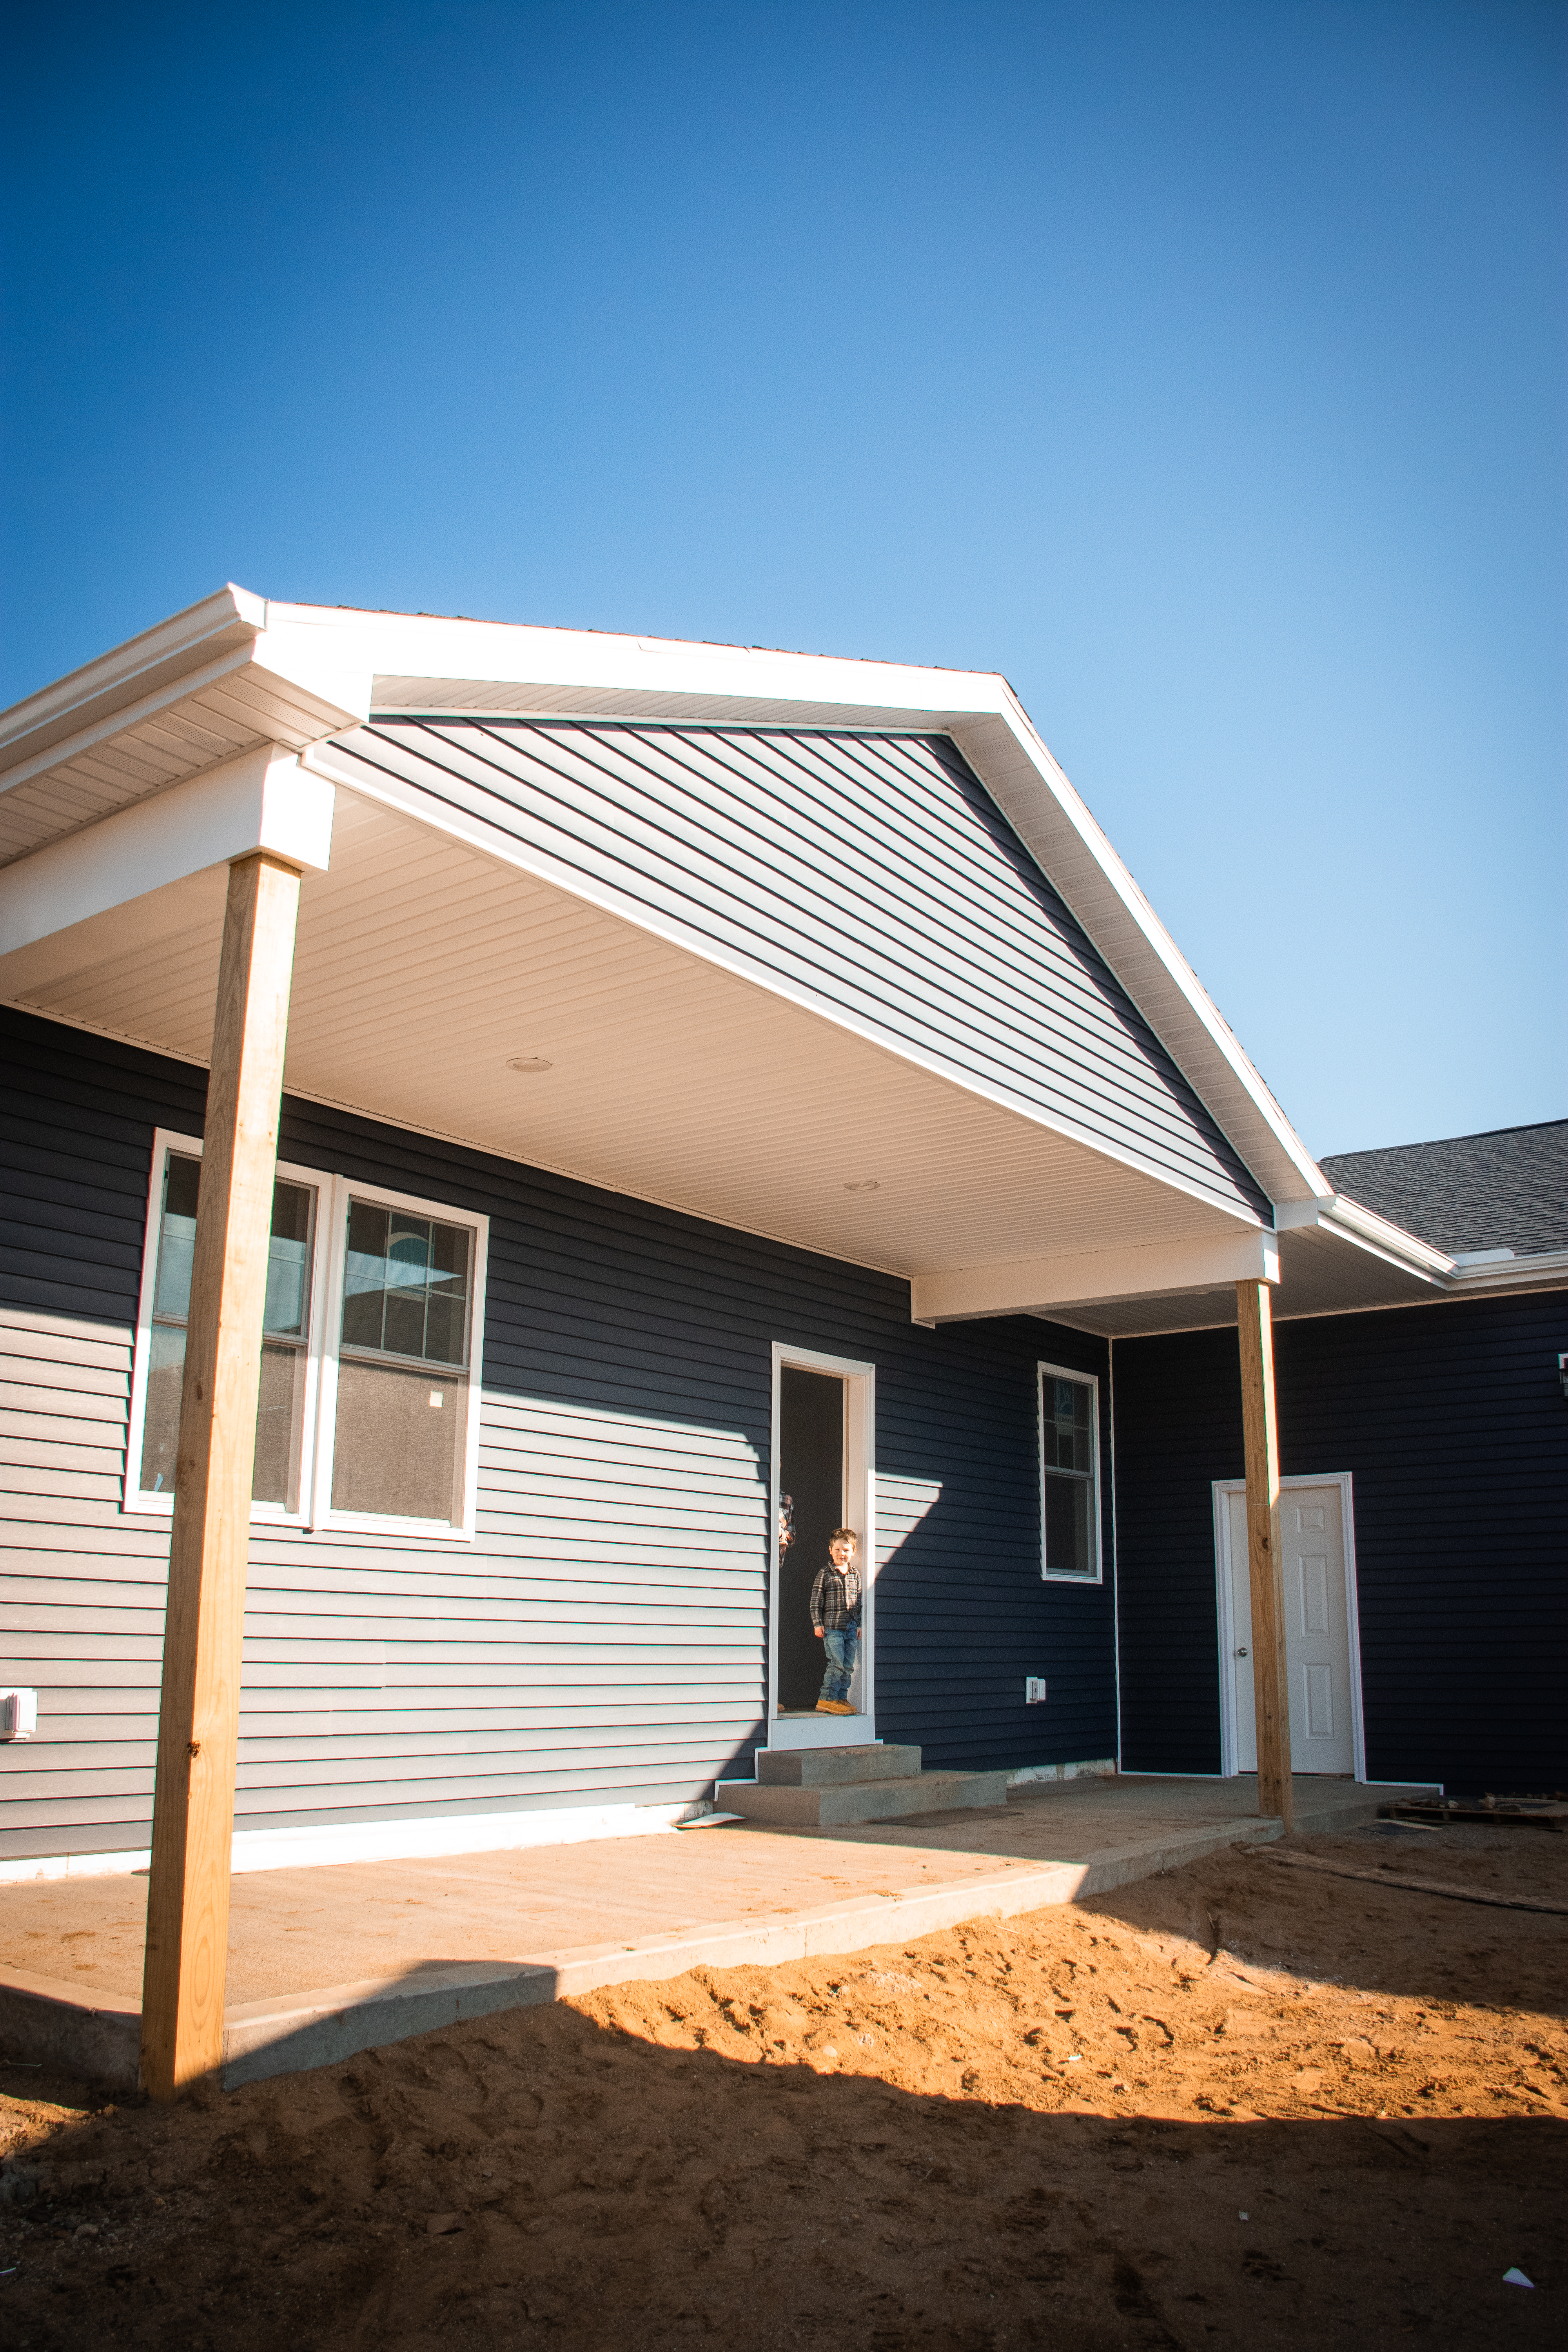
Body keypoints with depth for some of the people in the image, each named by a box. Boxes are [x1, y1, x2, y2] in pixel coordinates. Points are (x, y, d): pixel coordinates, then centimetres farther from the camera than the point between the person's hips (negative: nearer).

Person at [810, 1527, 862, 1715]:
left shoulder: (855, 1575, 13)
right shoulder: (824, 1574, 0)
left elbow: (860, 1601, 16)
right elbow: (816, 1600, -1)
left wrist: (860, 1625, 10)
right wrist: (817, 1623, -6)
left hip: (851, 1628, 5)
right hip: (832, 1627, -5)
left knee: (848, 1666, 6)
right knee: (837, 1664, -10)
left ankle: (842, 1698, 15)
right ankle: (827, 1699, -2)